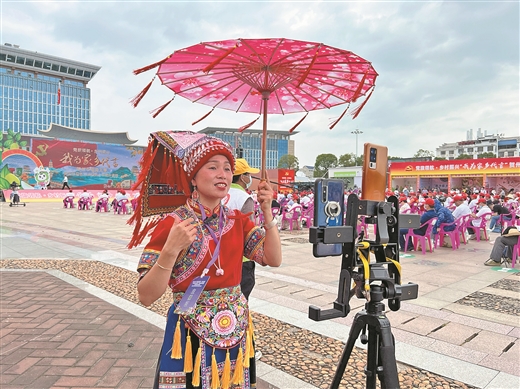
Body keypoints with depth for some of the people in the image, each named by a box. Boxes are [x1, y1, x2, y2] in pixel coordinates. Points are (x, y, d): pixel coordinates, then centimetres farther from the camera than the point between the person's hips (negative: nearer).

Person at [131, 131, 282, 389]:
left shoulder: (237, 220, 0)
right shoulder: (171, 223, -16)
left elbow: (274, 259, -5)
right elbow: (146, 296, -17)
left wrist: (266, 212, -14)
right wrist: (171, 250, -32)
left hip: (235, 334, 5)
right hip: (191, 337, -5)